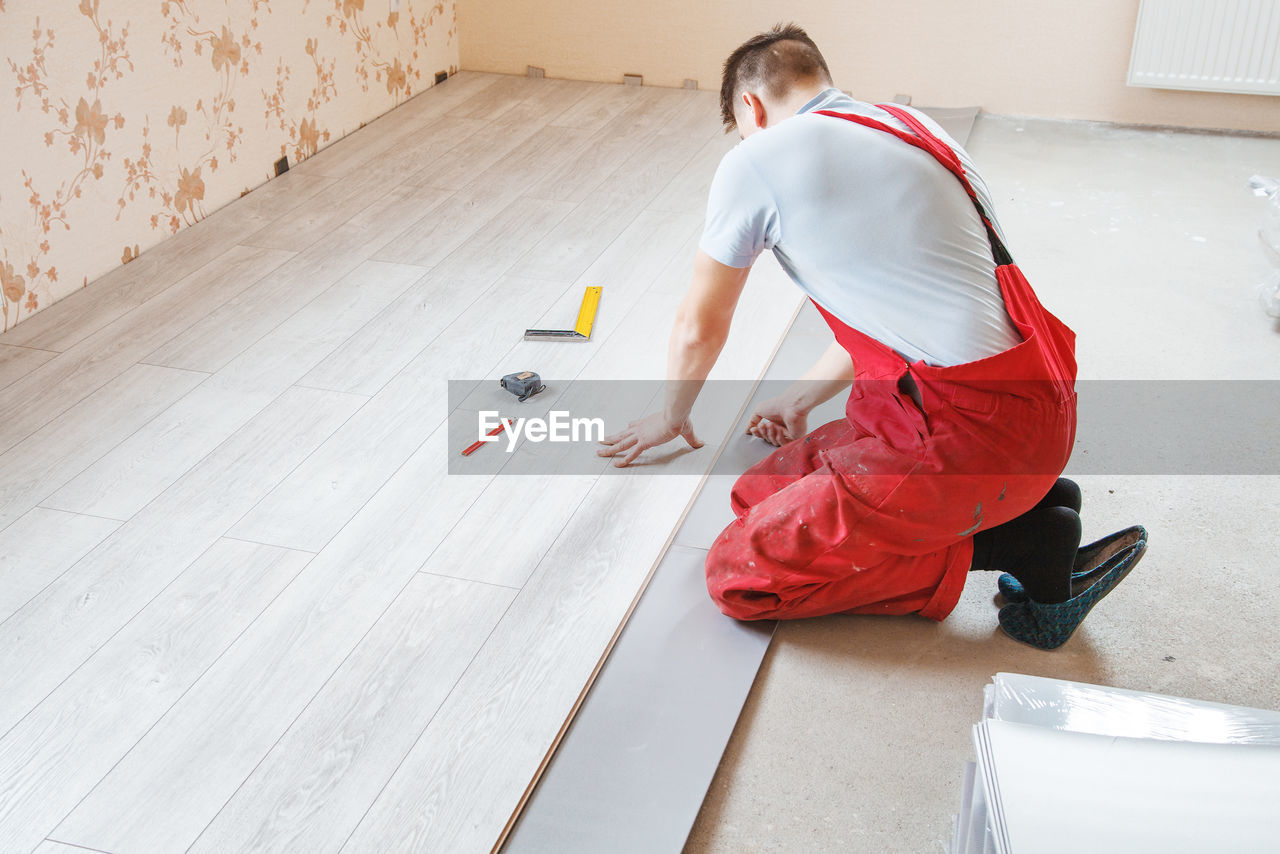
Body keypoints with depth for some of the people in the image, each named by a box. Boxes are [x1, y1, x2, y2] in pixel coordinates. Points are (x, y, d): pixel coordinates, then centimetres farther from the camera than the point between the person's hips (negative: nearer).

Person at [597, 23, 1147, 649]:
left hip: (973, 431, -9)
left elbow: (699, 328, 11)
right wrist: (799, 401, 44)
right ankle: (1022, 506, 9)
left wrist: (673, 417, 33)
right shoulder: (909, 128, 21)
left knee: (741, 574, -5)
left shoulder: (757, 159, -2)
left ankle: (1010, 545, -4)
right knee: (764, 492, 17)